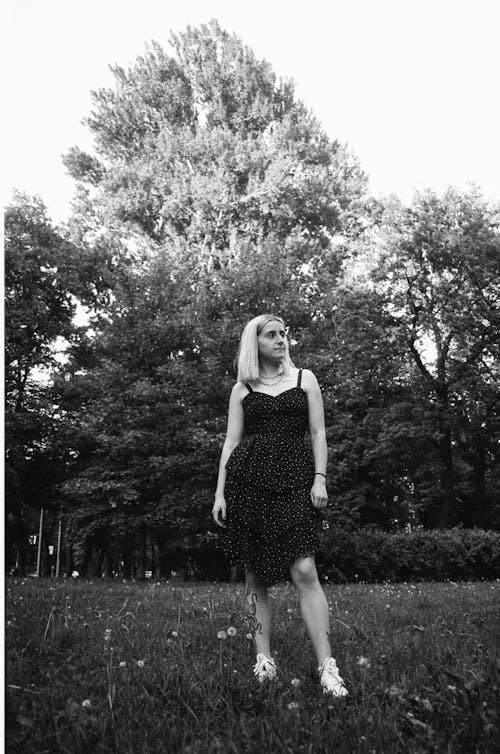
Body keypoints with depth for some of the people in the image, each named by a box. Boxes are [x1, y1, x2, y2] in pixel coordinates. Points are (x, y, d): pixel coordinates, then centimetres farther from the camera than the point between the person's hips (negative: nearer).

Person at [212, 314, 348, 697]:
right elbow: (231, 441, 11)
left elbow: (318, 432, 10)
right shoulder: (241, 389, 15)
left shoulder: (304, 378, 14)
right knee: (255, 575, 3)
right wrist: (220, 493, 4)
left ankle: (327, 667, -8)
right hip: (247, 478, 1)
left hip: (295, 478, -1)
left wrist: (320, 478, -3)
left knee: (304, 570, -11)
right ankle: (264, 659, 14)